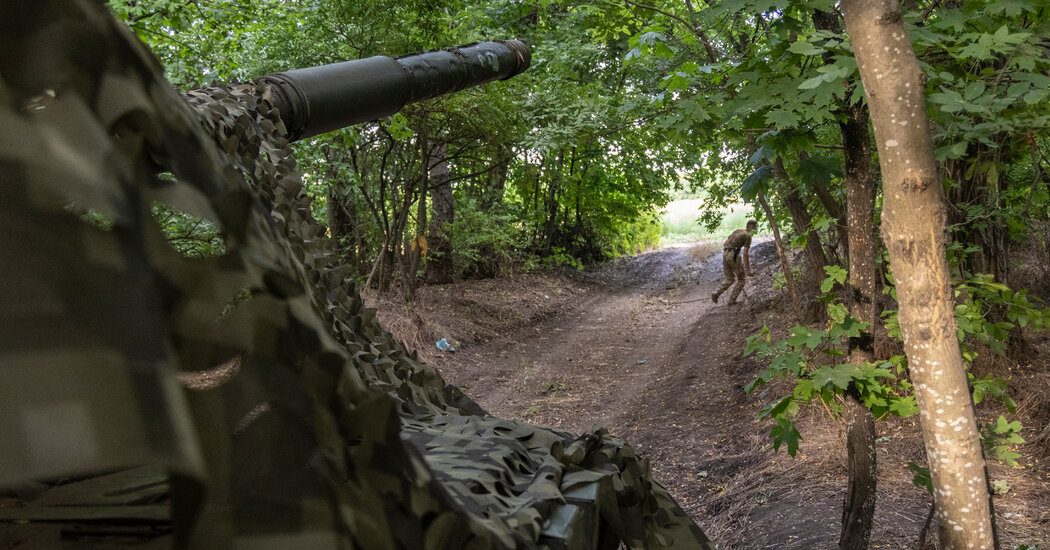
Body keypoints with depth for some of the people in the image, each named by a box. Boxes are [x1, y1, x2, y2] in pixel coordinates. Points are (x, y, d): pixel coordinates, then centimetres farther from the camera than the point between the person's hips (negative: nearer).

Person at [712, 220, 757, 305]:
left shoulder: (737, 231, 20)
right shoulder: (748, 236, -4)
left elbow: (724, 244, 21)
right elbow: (745, 254, -10)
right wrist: (748, 270, -7)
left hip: (725, 254, 8)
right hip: (733, 256, -8)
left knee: (730, 280, 17)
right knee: (741, 279, 8)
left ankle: (716, 294, -2)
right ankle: (732, 299, 2)